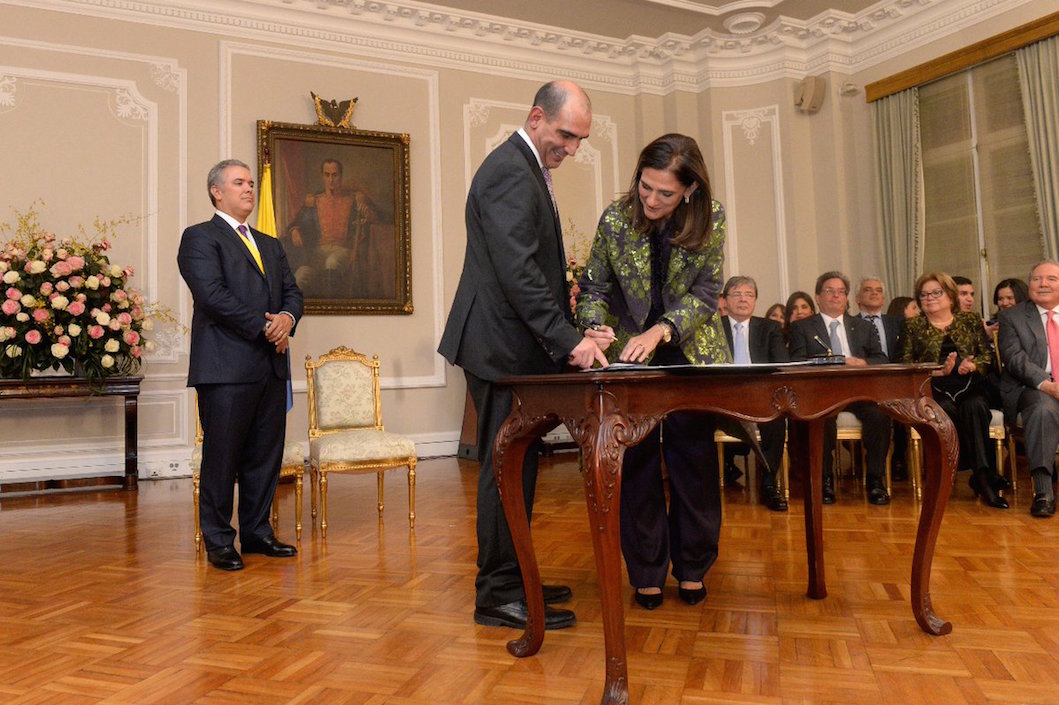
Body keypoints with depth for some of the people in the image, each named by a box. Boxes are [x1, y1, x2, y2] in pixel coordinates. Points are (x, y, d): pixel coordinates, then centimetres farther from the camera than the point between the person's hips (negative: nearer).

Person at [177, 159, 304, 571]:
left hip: (271, 367, 7)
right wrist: (265, 326, -14)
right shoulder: (199, 238, 0)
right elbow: (213, 295, -13)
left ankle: (257, 532, 22)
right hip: (227, 367, -6)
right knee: (222, 456, 1)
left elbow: (292, 292, 16)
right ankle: (219, 541, 13)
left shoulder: (270, 244, 23)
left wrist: (288, 317, -7)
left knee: (265, 455, 10)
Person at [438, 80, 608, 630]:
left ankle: (510, 580, 26)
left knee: (516, 466, 14)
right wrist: (568, 339, -25)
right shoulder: (510, 171, -13)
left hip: (514, 344, 11)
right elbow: (517, 272, -23)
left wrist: (569, 332, 17)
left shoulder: (525, 168, 21)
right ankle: (498, 595, 7)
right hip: (501, 346, -11)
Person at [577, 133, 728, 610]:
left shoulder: (710, 219, -11)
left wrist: (660, 331, -26)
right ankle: (647, 571, 17)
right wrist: (595, 328, -24)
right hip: (629, 356, 0)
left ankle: (692, 568, 23)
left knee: (694, 460, 5)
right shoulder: (615, 218, -11)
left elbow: (706, 292, -11)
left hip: (691, 355, 0)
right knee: (637, 463, 3)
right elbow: (594, 288, -4)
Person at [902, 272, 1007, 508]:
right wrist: (938, 371, -9)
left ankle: (981, 475, -32)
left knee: (974, 407, -34)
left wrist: (973, 365, -9)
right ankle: (984, 476, -28)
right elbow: (907, 364, 5)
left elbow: (987, 354, 13)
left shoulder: (971, 320, 19)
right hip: (933, 390, -1)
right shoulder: (913, 326, 15)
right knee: (946, 410, -35)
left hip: (970, 386, 1)